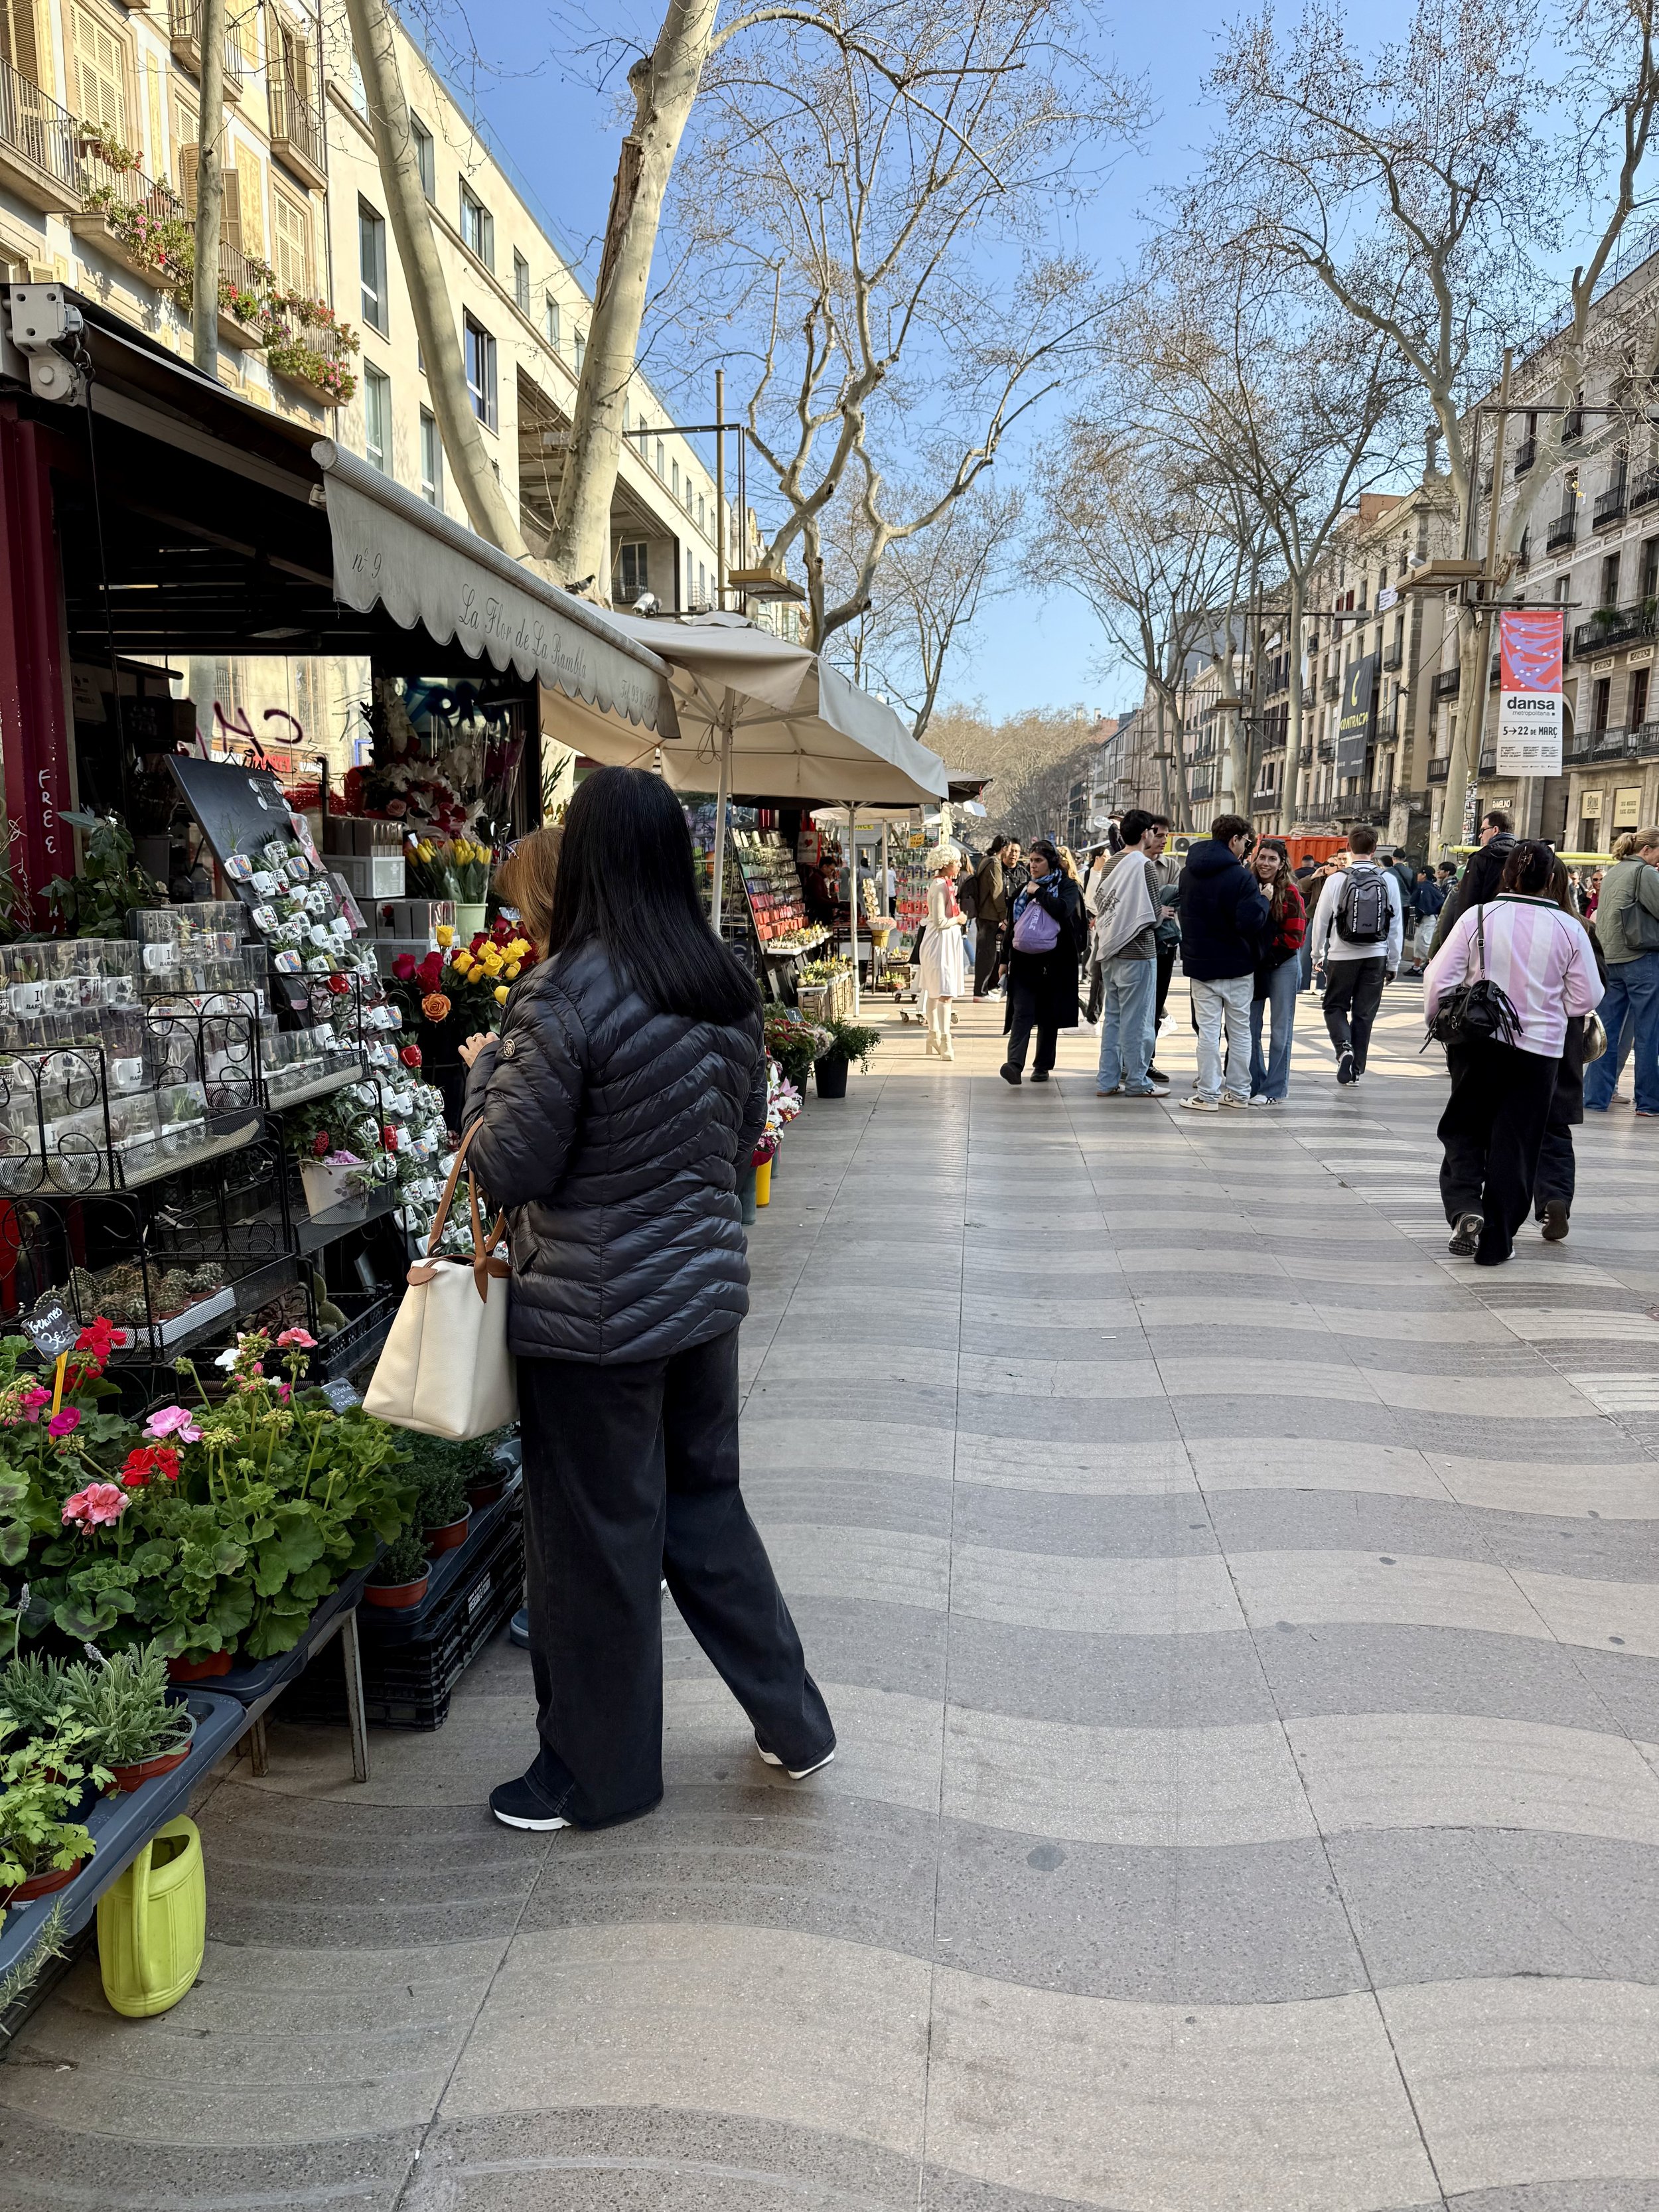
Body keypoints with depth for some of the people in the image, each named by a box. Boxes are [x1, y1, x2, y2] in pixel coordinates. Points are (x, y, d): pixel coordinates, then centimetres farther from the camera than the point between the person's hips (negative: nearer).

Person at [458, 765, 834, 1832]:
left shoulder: (565, 995, -20)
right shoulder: (730, 990, 1)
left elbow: (510, 1167, -14)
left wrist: (487, 1070, 1)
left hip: (594, 1315, -6)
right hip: (706, 1291, 7)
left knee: (598, 1545, 10)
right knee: (707, 1506, 22)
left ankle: (597, 1774, 29)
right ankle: (794, 1721, 32)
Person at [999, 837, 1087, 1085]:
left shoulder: (1066, 886, 2)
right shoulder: (1024, 889, 15)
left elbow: (1063, 909, -20)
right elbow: (1013, 925, 20)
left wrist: (1039, 893, -9)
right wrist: (1005, 959, 18)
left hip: (1053, 961, -2)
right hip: (1024, 961, 3)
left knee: (1049, 1015, 6)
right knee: (1022, 1012, -10)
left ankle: (1042, 1066, 15)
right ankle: (1015, 1065, -23)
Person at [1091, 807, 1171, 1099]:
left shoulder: (1112, 863, 8)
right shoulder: (1146, 866, -14)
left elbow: (1097, 902, 13)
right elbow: (1153, 914, -13)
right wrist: (1164, 912, 6)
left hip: (1110, 951, 8)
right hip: (1137, 951, -8)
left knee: (1112, 1016, 13)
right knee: (1135, 1018, 0)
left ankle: (1107, 1080, 16)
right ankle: (1136, 1082, 7)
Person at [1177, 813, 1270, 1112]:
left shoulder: (1188, 873, 5)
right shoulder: (1240, 876, -16)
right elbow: (1251, 922, -20)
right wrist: (1262, 899, -5)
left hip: (1200, 963, 4)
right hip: (1237, 965, -3)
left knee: (1208, 1030, 5)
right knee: (1240, 1030, 9)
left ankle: (1208, 1095, 4)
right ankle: (1239, 1092, 15)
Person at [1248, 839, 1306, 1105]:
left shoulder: (1290, 894, -8)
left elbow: (1295, 937, -10)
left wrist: (1266, 947, -11)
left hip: (1283, 965, -4)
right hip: (1252, 965, 4)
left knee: (1280, 1030, 2)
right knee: (1250, 1028, 8)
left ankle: (1275, 1090, 8)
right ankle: (1255, 1084, 20)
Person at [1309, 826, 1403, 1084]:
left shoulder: (1336, 880, -8)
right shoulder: (1388, 881, -3)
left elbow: (1321, 921, -2)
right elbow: (1397, 925, 1)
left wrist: (1317, 955, 12)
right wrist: (1393, 963, 10)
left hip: (1341, 956, -2)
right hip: (1376, 956, 2)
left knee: (1335, 1007, 13)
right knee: (1364, 1014, 11)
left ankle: (1344, 1048, -13)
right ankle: (1356, 1068, 14)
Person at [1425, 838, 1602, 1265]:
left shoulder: (1477, 917, -7)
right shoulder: (1568, 929, -4)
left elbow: (1439, 979, -6)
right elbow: (1587, 998, 1)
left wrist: (1436, 1020, 11)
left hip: (1477, 1042, 0)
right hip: (1539, 1049, 0)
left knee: (1464, 1128, 15)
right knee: (1515, 1144, 8)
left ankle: (1465, 1209, -9)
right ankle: (1495, 1242, 11)